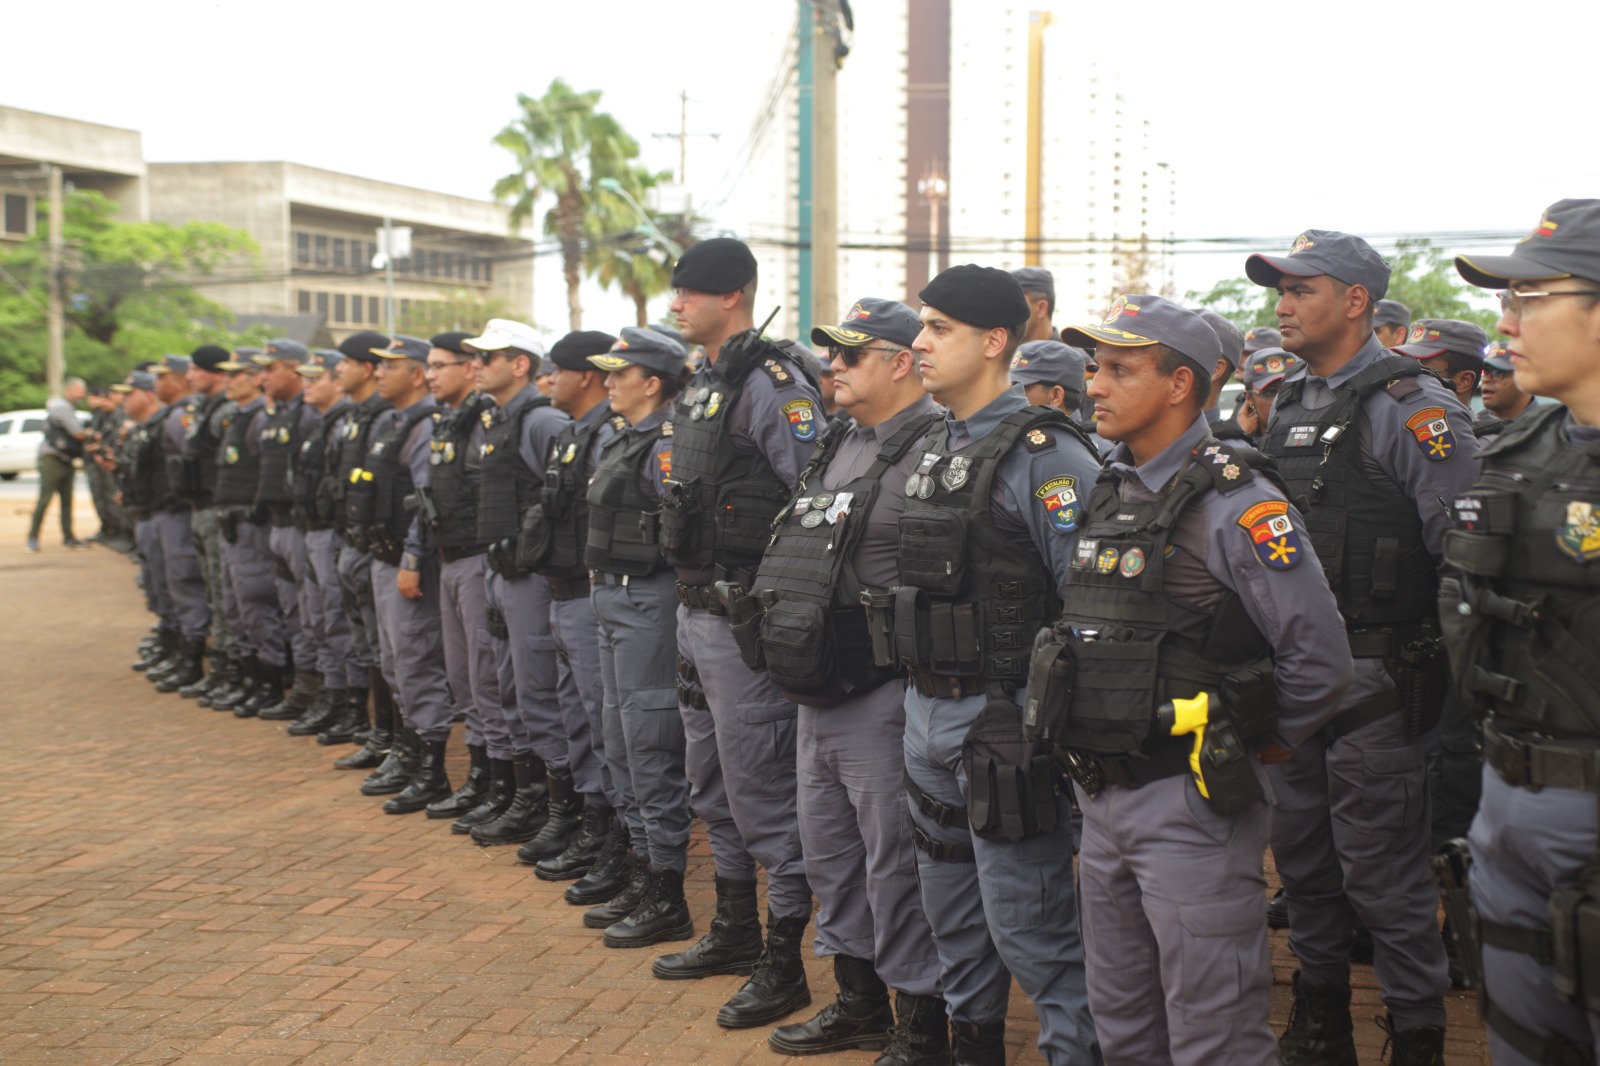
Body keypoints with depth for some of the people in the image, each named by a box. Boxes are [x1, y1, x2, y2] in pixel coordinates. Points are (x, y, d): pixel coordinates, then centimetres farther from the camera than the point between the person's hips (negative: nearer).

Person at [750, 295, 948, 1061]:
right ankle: (859, 1003, 35)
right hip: (817, 695, 10)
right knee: (830, 856, 19)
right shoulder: (837, 445, 13)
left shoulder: (931, 452, -16)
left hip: (880, 700, -9)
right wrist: (786, 639, 18)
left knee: (895, 866, 0)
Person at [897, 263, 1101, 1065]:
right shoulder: (933, 449, 12)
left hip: (1002, 724, -9)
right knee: (953, 914, 20)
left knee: (1029, 925, -2)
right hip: (928, 717, 9)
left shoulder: (1043, 456, -15)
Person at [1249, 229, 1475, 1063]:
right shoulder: (1285, 408, 13)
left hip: (1371, 681, -7)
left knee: (1383, 870, -2)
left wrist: (1454, 671, -14)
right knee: (1302, 857, 16)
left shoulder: (1409, 407, -11)